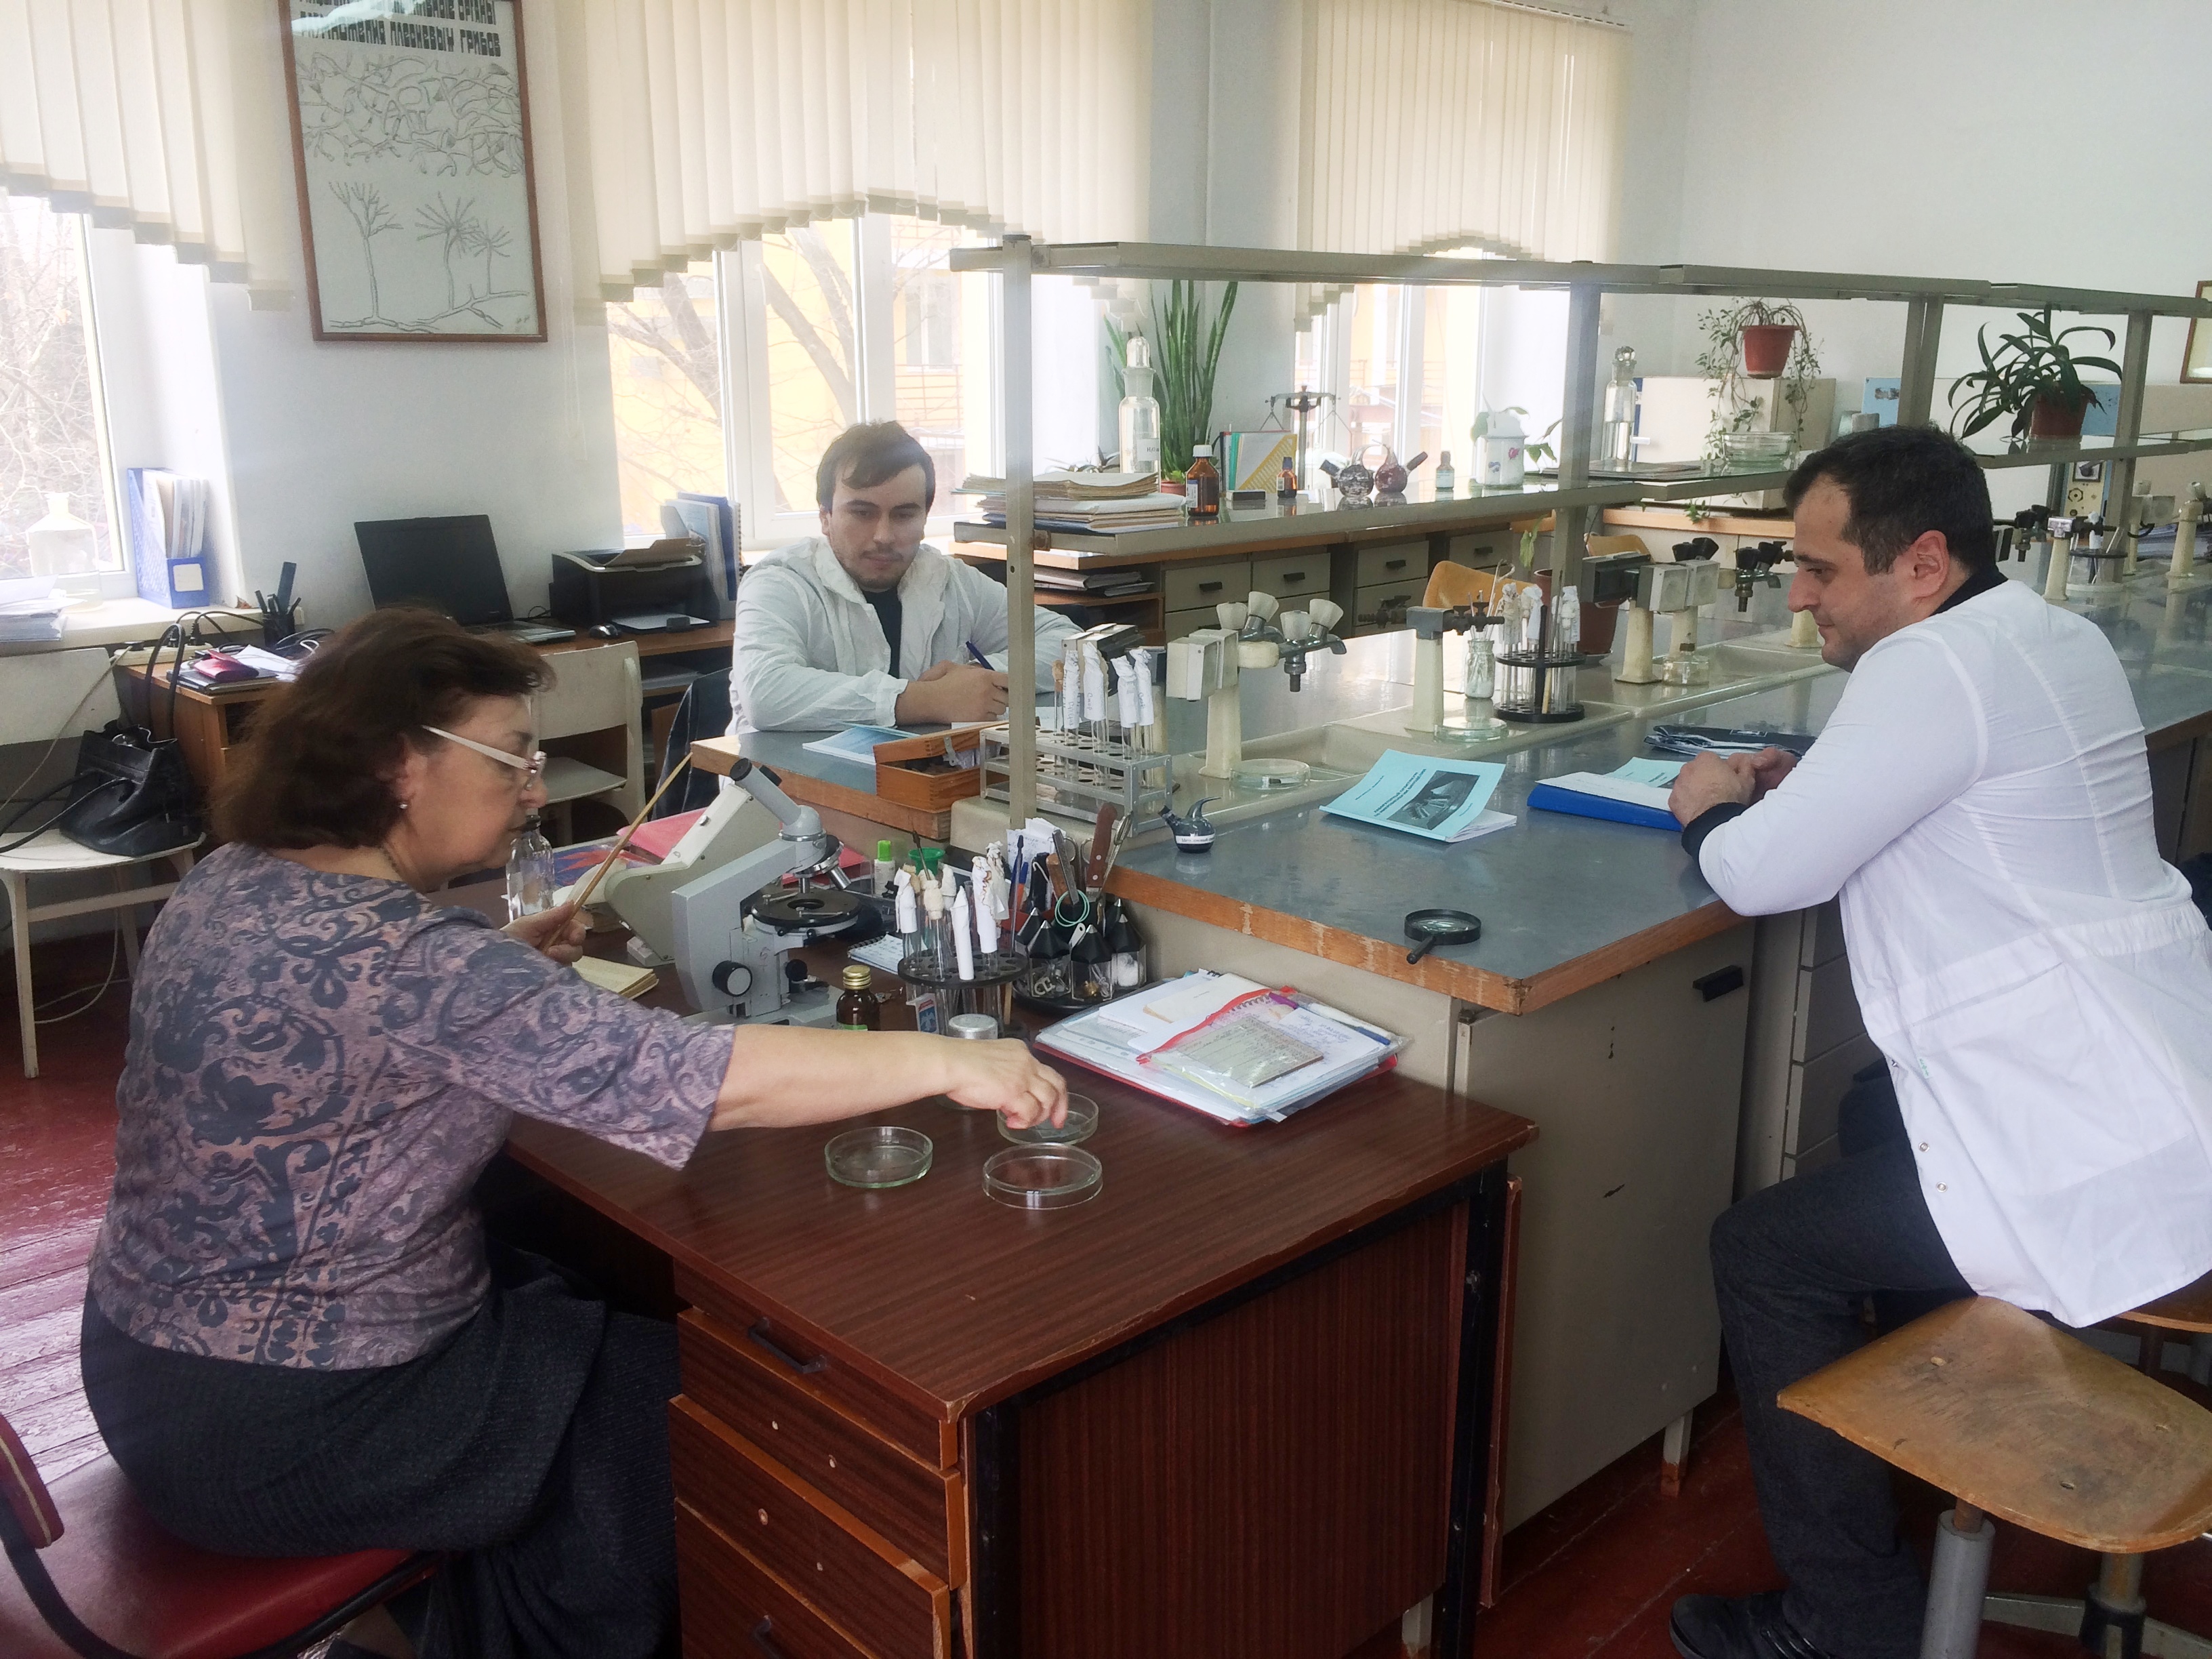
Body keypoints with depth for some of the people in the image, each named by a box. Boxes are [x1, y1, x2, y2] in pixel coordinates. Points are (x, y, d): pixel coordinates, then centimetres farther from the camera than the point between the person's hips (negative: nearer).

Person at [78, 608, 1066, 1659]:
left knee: (578, 1309, 22)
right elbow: (702, 1078, -34)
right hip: (276, 1430, -9)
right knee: (679, 1397, 7)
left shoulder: (235, 878, -1)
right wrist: (943, 1060, -27)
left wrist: (496, 963, 8)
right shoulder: (396, 959, -30)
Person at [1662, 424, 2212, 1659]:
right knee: (1877, 1112, 30)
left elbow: (1763, 876, -16)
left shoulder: (1931, 666, -19)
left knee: (1766, 1252, 1)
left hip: (2104, 1163, -10)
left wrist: (1711, 810, 4)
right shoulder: (2055, 635, 10)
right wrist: (1800, 788, 9)